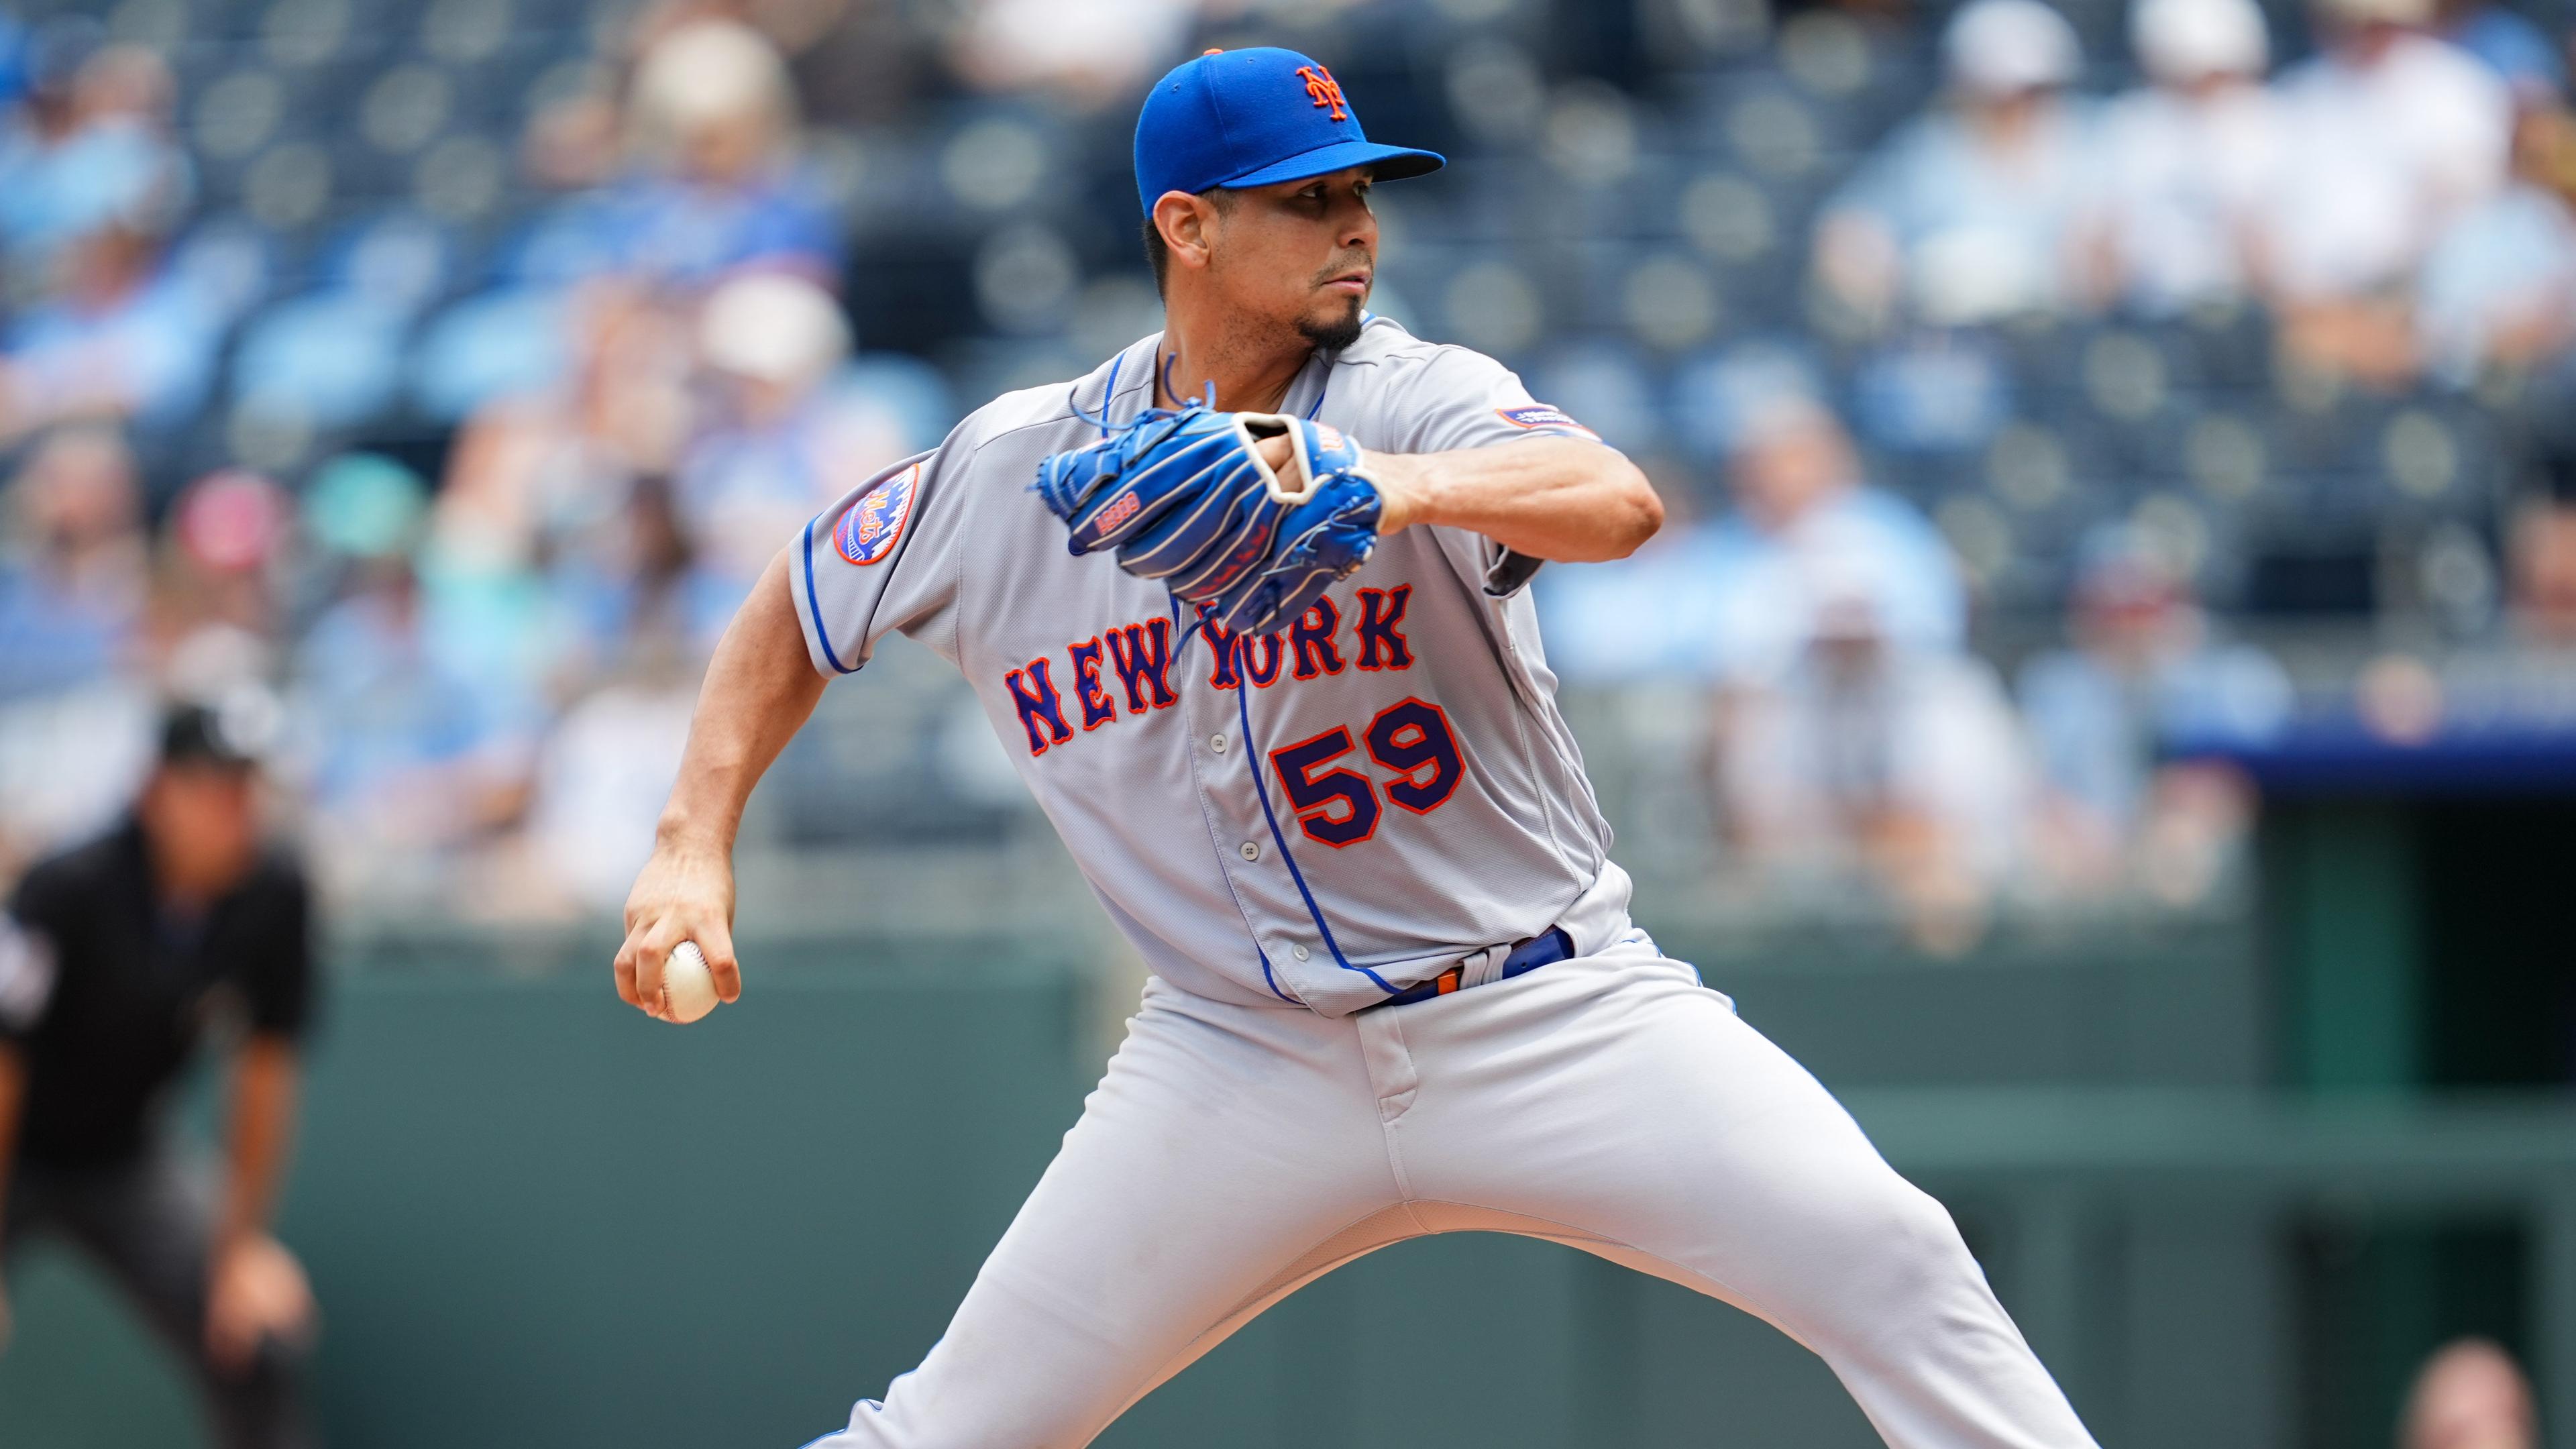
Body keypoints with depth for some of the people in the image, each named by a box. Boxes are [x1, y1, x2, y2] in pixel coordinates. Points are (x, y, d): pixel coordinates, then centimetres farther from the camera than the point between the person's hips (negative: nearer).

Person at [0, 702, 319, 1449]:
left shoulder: (273, 898, -14)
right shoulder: (70, 891, -28)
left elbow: (266, 1072, -4)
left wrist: (243, 1245, -3)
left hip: (127, 1155, 5)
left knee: (260, 1345, -9)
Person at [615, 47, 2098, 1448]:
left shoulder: (1413, 398, -10)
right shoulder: (1012, 474, 0)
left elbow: (1620, 502, -31)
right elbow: (800, 605, 17)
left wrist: (1390, 485, -49)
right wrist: (694, 846, 5)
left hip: (1549, 1016, -2)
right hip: (1248, 1062, 2)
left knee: (1881, 1255, -20)